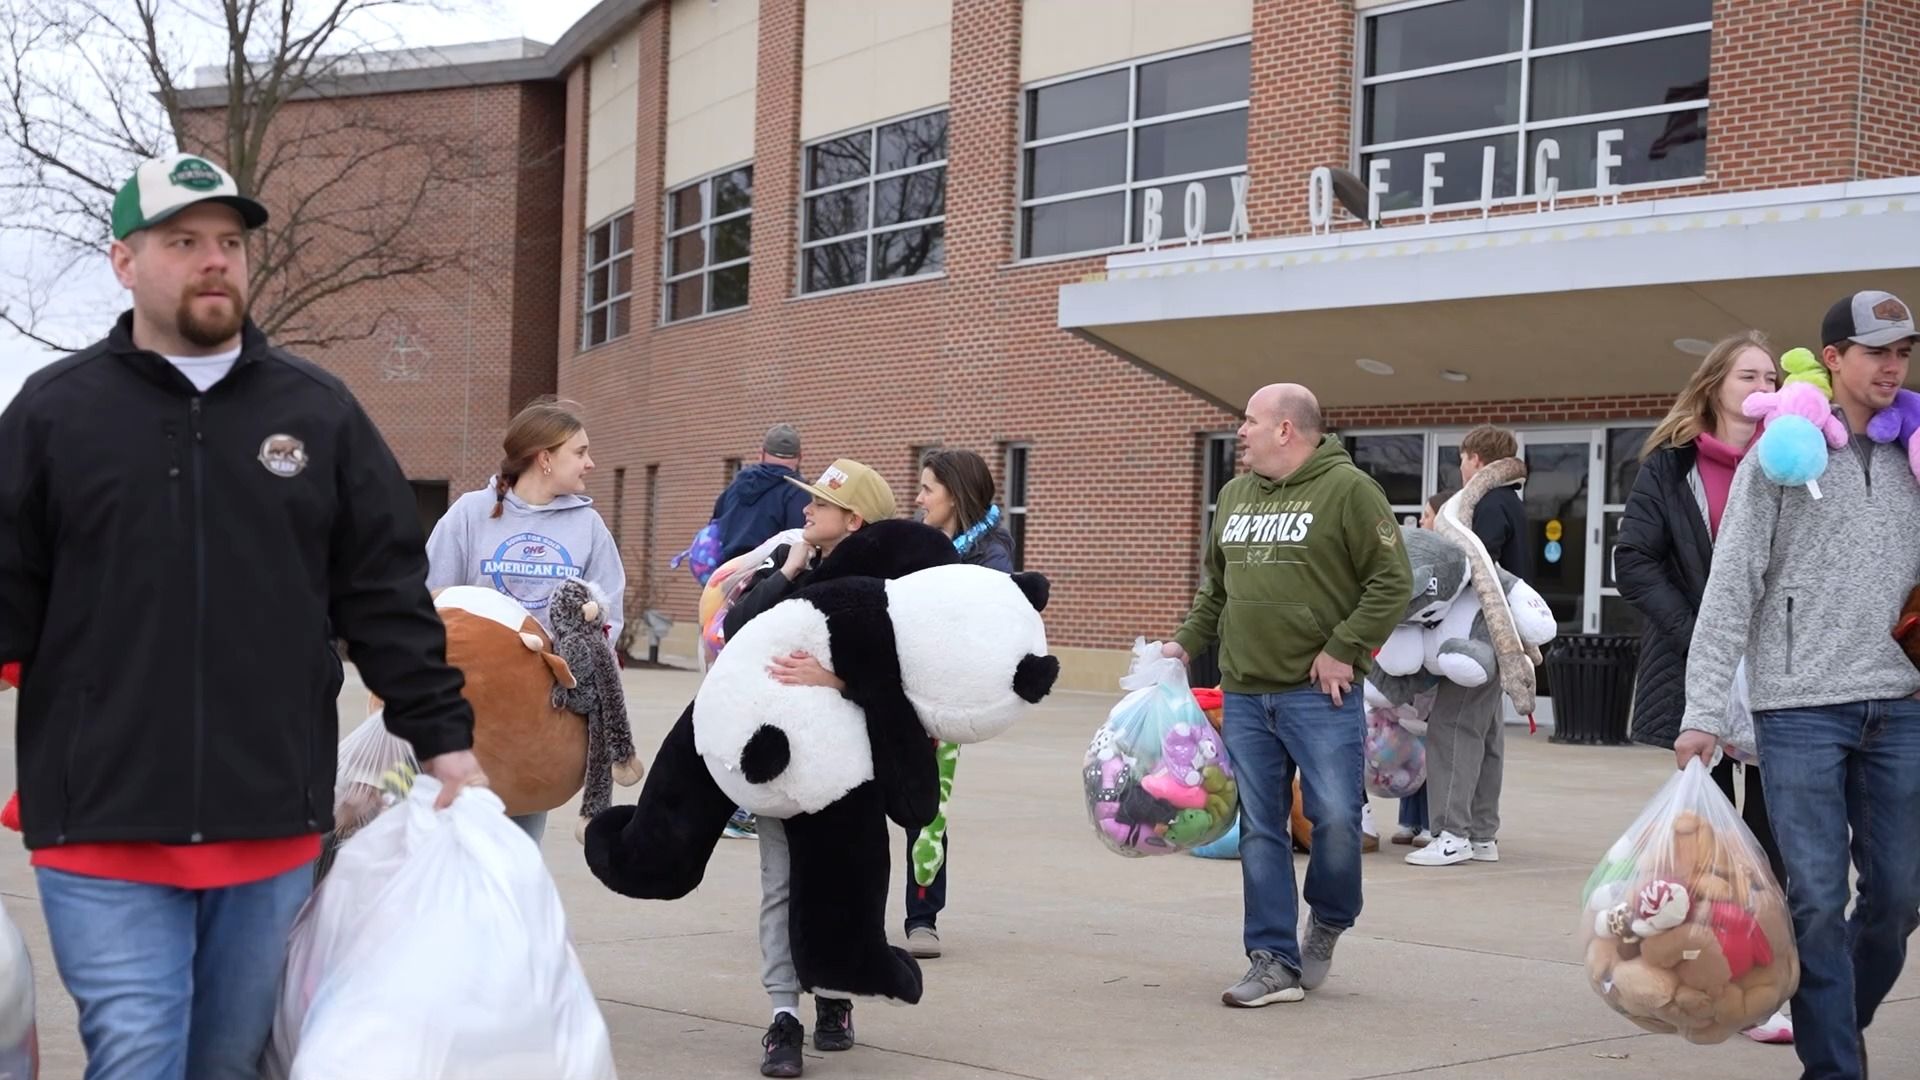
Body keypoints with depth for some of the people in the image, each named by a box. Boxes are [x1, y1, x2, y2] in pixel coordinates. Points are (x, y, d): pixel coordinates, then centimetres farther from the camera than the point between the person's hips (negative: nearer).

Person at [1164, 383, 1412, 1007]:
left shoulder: (1346, 489, -6)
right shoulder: (1234, 495, 15)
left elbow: (1392, 581, -9)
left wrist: (1344, 650, -14)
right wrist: (1187, 641, 11)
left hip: (1320, 693, -6)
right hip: (1244, 694, 6)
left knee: (1336, 817, -6)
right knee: (1260, 829, 5)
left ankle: (1328, 922, 23)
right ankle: (1275, 963, 11)